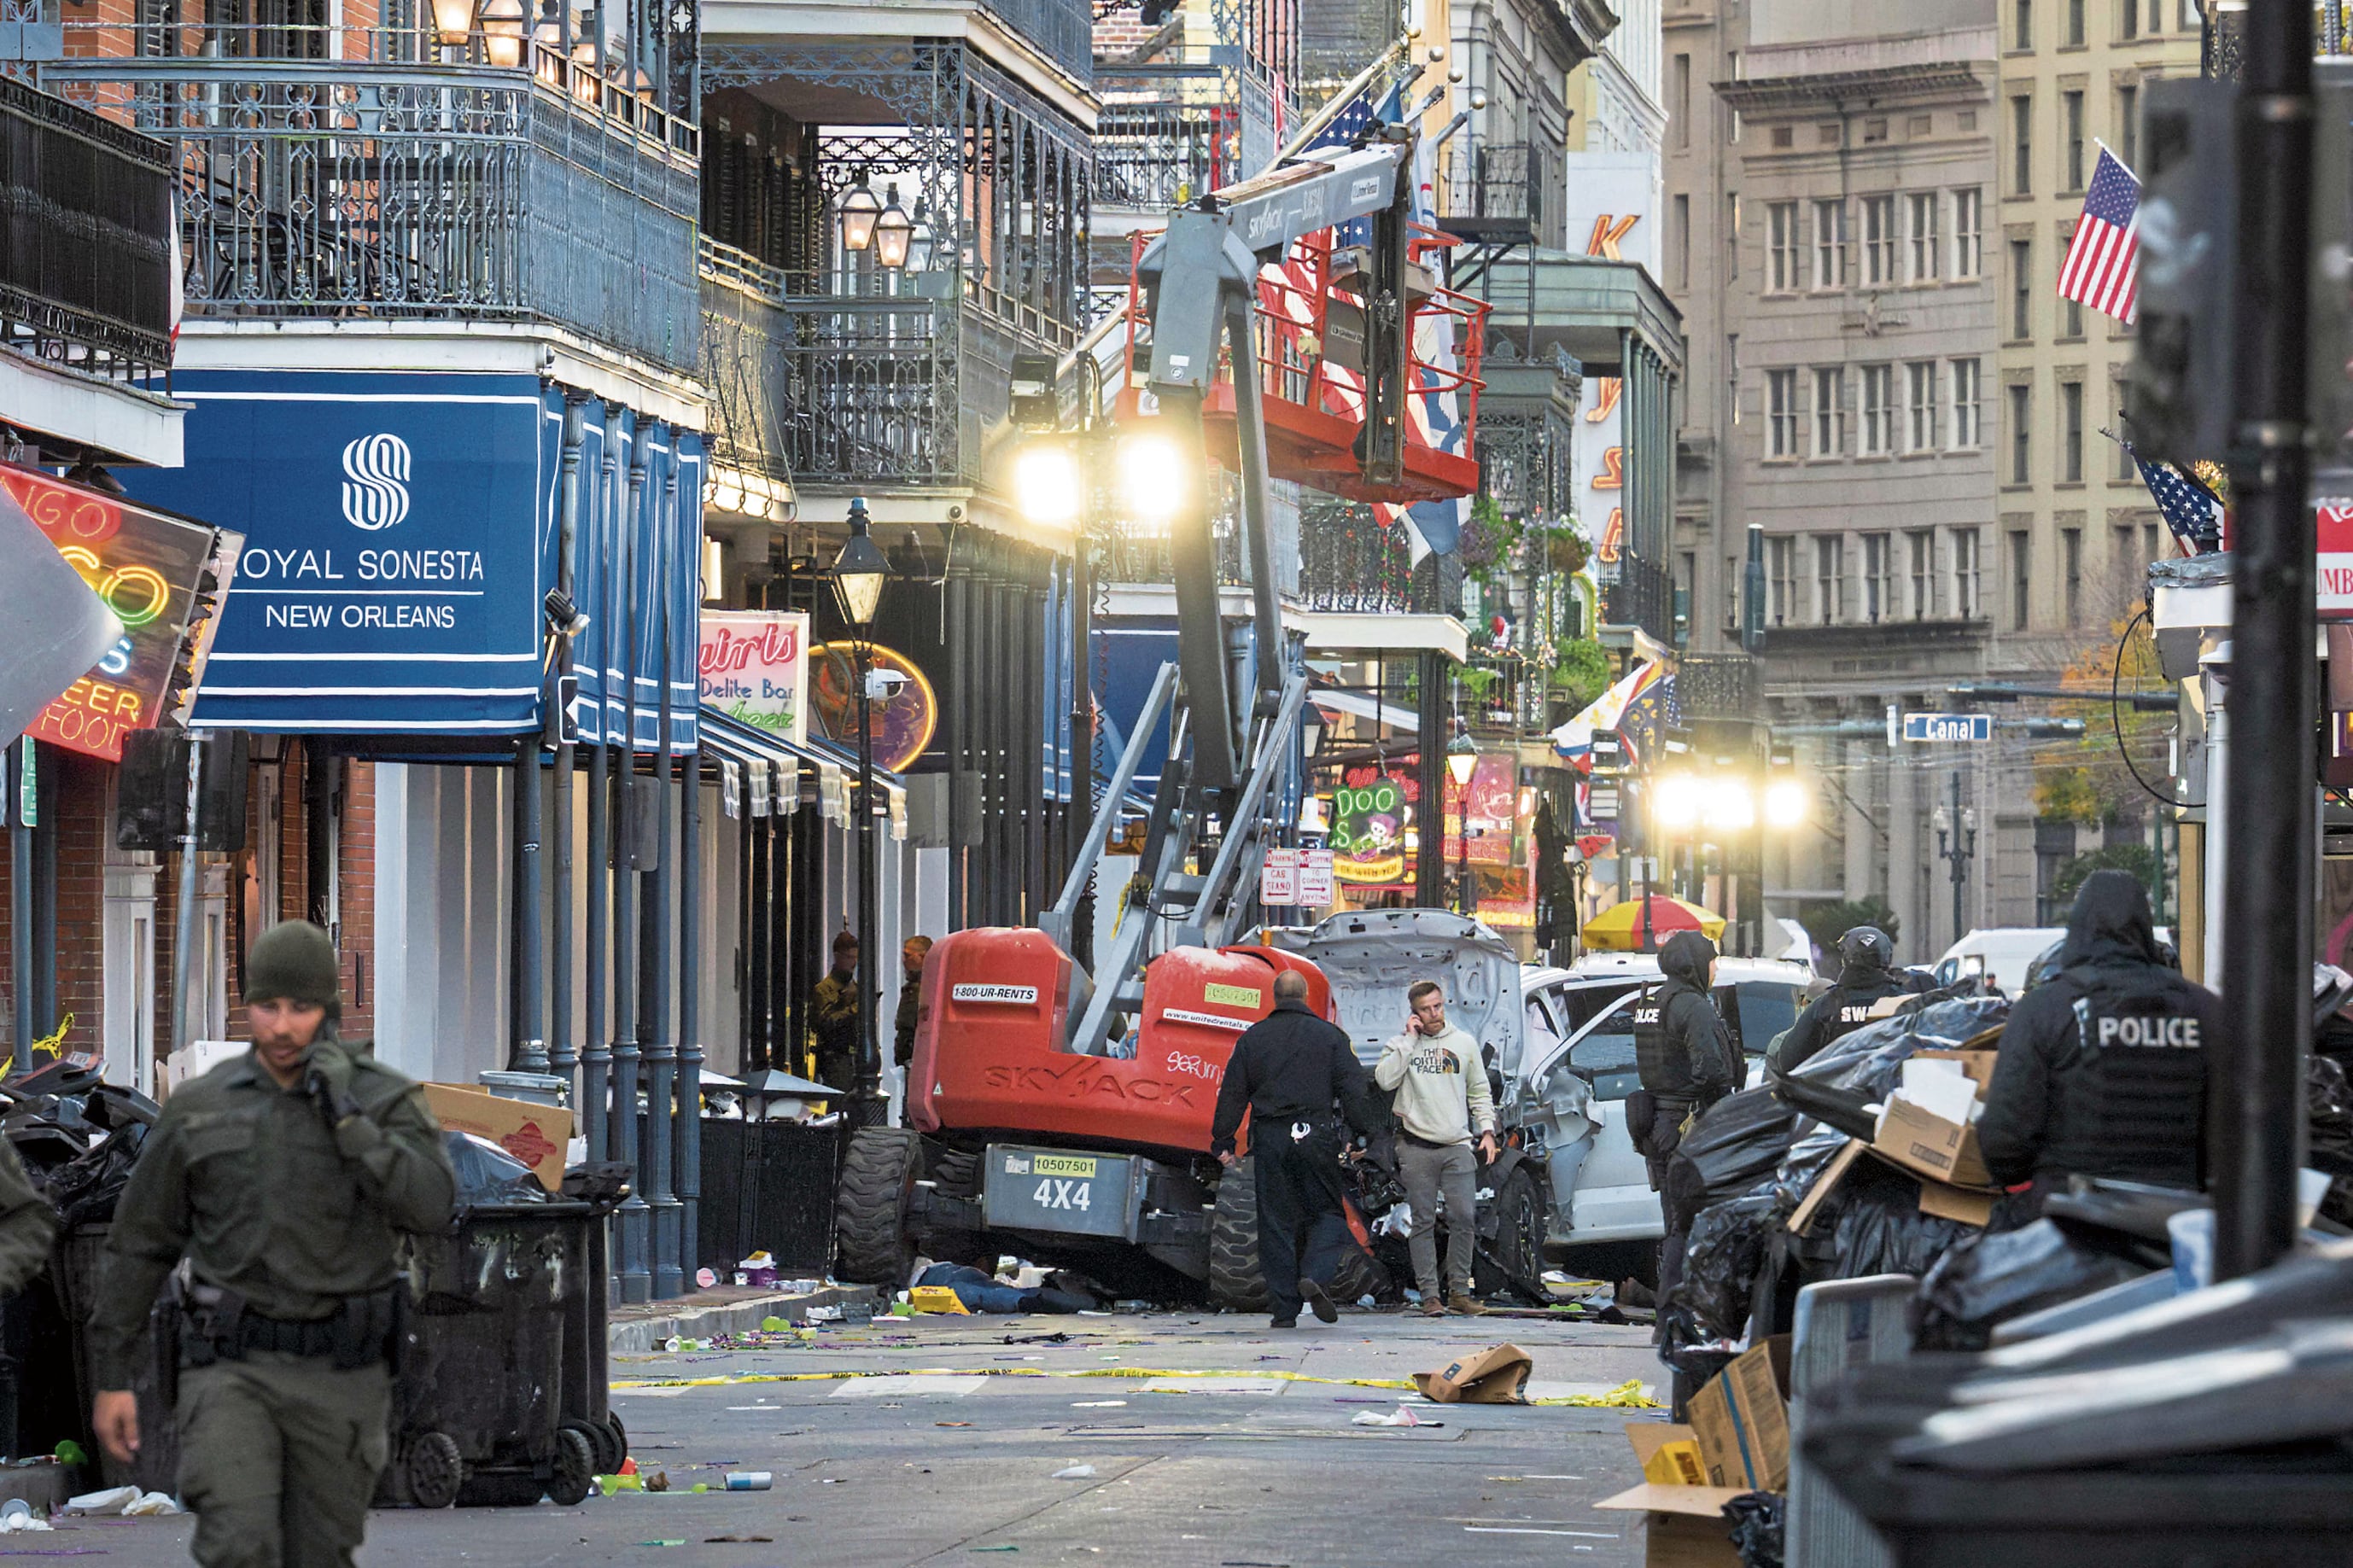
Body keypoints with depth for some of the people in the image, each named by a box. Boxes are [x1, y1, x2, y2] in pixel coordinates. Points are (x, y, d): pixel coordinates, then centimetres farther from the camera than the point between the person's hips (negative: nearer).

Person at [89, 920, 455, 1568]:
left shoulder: (385, 1101, -1)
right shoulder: (199, 1110, 2)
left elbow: (429, 1209, -18)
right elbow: (141, 1244, 8)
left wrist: (347, 1115, -22)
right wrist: (112, 1378, 7)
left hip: (338, 1375, 0)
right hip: (231, 1370, 0)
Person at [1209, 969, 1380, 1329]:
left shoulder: (1252, 1039, 8)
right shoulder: (1330, 1036, 3)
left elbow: (1232, 1095, 8)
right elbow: (1353, 1092, -1)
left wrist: (1222, 1142, 11)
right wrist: (1366, 1136, 2)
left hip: (1269, 1138, 2)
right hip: (1315, 1135, -2)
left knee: (1276, 1223, 4)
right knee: (1327, 1212, 8)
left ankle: (1283, 1309, 2)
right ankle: (1316, 1275, -18)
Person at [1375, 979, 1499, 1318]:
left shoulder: (1464, 1043, 12)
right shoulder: (1401, 1045, 5)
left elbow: (1479, 1092, 18)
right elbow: (1384, 1079, -13)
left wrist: (1487, 1130, 7)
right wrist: (1410, 1039, -9)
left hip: (1457, 1147, 2)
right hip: (1417, 1147, -2)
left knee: (1465, 1218, -4)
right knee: (1423, 1222, -1)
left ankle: (1459, 1290, 6)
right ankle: (1429, 1295, 2)